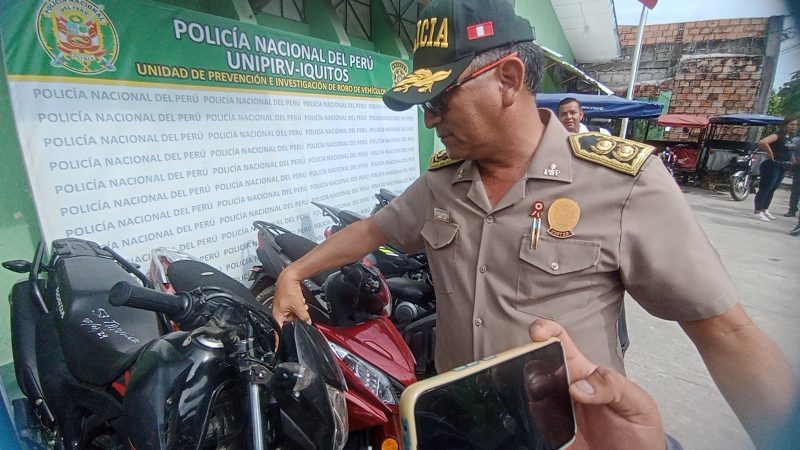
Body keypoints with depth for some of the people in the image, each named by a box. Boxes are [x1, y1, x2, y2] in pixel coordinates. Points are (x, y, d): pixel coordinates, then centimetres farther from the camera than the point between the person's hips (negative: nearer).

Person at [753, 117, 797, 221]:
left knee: (772, 189, 14)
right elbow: (763, 142, -31)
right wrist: (770, 153, -23)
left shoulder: (790, 138, 14)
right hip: (773, 165, -9)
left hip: (783, 167, 9)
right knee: (765, 188, -7)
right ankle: (757, 212, -5)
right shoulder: (778, 136, -13)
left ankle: (765, 210, 22)